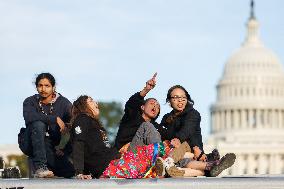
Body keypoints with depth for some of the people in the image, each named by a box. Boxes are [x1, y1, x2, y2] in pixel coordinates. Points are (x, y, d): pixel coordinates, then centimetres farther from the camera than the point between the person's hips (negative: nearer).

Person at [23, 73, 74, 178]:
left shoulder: (63, 102, 4)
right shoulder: (30, 102, 1)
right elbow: (29, 117, -22)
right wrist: (55, 119, -25)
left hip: (54, 146, 2)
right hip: (34, 144, -2)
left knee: (69, 171, -20)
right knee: (38, 124, -33)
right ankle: (40, 167, -34)